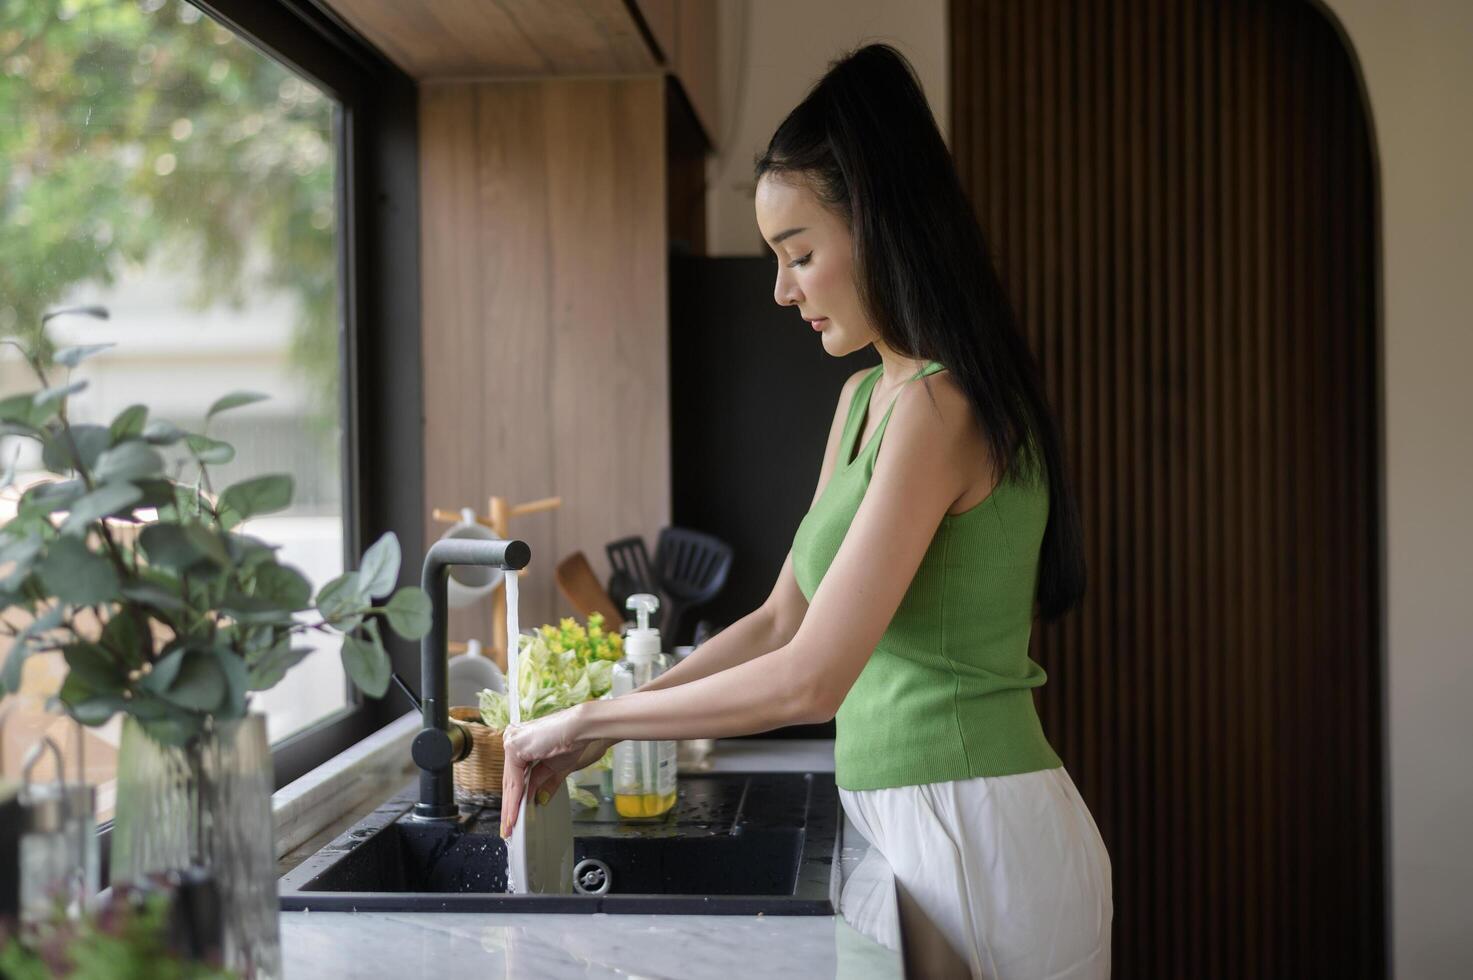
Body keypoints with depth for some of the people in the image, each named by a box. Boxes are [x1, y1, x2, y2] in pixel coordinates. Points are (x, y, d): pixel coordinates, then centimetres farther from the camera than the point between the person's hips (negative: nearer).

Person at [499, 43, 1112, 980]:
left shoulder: (940, 407, -20)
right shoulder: (865, 399, 10)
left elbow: (810, 679, -24)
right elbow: (780, 623, 13)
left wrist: (592, 719, -13)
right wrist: (599, 728, 5)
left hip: (978, 834, -8)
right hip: (912, 824, 8)